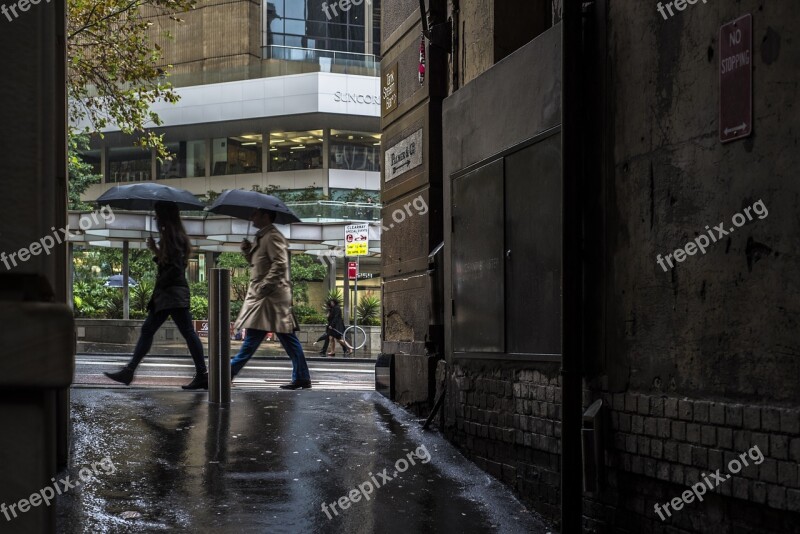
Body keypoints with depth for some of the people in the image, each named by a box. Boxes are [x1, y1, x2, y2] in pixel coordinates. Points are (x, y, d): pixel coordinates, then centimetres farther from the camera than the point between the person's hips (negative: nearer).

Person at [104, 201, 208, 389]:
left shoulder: (174, 236, -12)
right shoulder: (171, 236, 17)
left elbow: (175, 268, -19)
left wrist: (159, 284, -11)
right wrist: (155, 250, 11)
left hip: (173, 292, -10)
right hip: (167, 293, 10)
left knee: (188, 332, -8)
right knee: (147, 330, 9)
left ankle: (202, 375, -7)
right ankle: (129, 371, 11)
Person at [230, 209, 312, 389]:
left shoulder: (273, 237, -10)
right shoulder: (262, 237, 20)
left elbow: (280, 264, -20)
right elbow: (258, 264, 27)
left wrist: (264, 286, -24)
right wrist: (248, 251, 9)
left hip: (271, 295, -10)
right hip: (261, 295, 10)